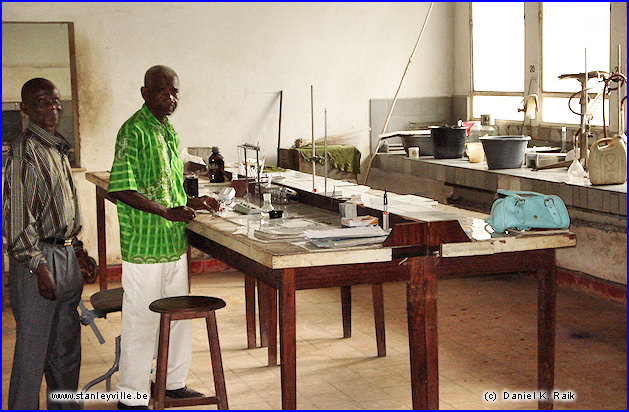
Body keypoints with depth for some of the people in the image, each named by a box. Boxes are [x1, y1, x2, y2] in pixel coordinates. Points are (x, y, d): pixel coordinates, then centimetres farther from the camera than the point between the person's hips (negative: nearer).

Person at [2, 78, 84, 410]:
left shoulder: (57, 149, 14)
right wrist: (40, 267, -22)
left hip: (66, 256, 9)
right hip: (38, 259, -9)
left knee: (67, 346, 17)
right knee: (33, 350, -1)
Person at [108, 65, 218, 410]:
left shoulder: (169, 131, 14)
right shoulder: (134, 130, -13)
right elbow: (121, 188, -20)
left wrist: (191, 203, 10)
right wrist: (168, 211, -23)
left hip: (174, 242, 9)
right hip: (144, 245, -9)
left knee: (178, 315, 17)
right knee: (141, 320, 0)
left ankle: (174, 382, 32)